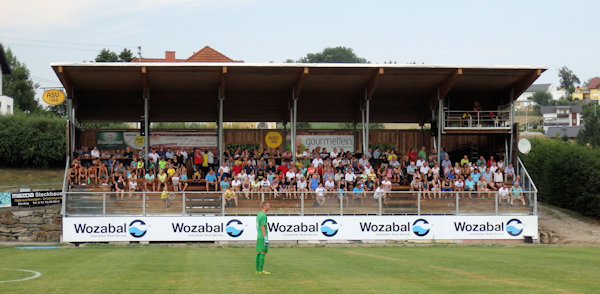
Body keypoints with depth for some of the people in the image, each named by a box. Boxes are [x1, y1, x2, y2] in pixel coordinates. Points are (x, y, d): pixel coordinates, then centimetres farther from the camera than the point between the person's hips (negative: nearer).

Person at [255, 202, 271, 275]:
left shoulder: (258, 214, 15)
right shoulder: (263, 215, -15)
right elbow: (262, 227, -20)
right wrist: (266, 239, -21)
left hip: (259, 237, 10)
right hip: (263, 237, -10)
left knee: (258, 253, 9)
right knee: (263, 253, -8)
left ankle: (257, 269, 12)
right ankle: (261, 270, -9)